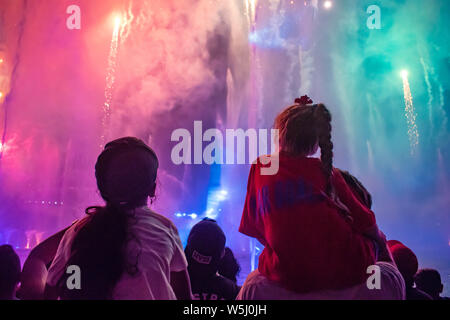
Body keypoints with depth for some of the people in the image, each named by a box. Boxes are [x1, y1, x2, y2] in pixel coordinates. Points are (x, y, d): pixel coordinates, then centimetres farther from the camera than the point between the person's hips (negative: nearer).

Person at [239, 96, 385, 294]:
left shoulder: (260, 167, 6)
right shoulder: (325, 171, 4)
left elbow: (253, 227, 11)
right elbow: (364, 222, 8)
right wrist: (378, 237, 30)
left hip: (289, 277, 0)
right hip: (344, 272, 0)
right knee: (371, 238, 31)